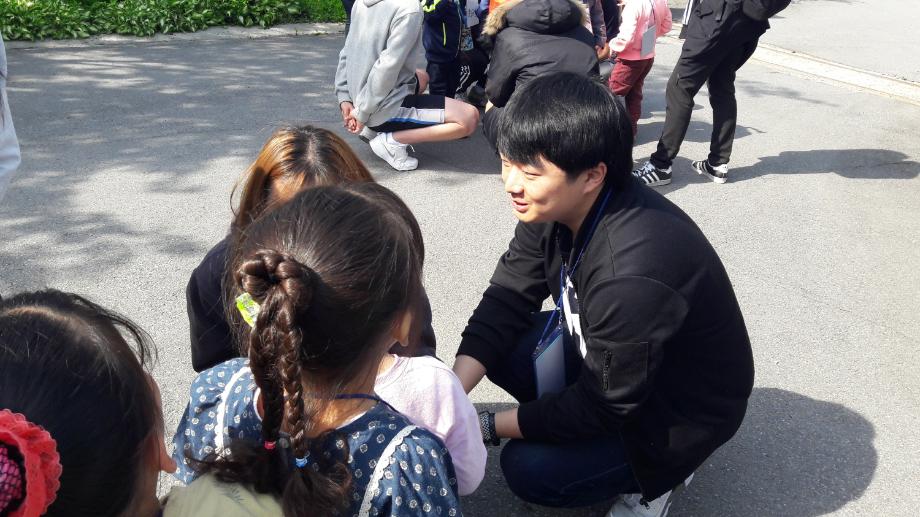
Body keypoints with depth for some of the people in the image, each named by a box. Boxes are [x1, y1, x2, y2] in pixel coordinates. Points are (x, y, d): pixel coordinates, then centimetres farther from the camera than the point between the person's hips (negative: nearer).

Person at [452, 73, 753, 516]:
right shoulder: (554, 206, -16)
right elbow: (506, 300, -11)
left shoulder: (633, 275, -39)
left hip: (681, 408, -7)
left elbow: (602, 404, -27)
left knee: (530, 470, -17)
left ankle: (661, 468, 7)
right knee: (497, 348, -7)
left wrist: (486, 425, -20)